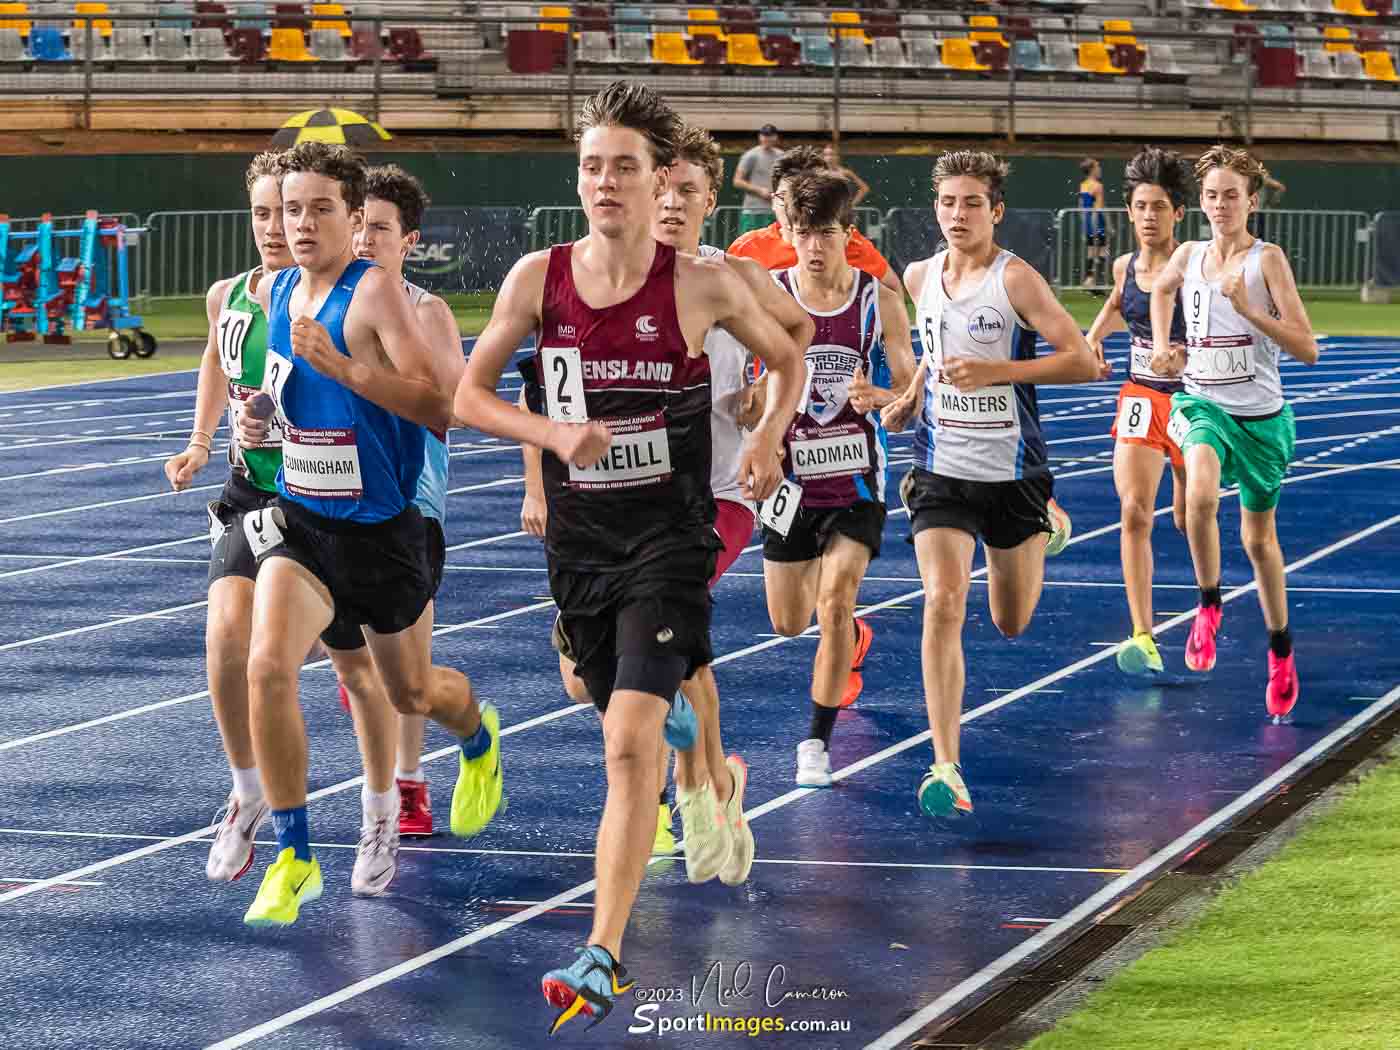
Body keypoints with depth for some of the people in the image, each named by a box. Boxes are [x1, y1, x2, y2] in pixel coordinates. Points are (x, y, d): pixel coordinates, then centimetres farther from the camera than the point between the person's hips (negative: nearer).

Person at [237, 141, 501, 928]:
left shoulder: (375, 294, -19)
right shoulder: (274, 294, 2)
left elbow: (445, 406, -29)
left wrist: (340, 365, -33)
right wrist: (254, 418, 8)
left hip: (382, 530, -4)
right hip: (300, 521, 4)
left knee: (412, 693, 17)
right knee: (268, 666, -20)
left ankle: (479, 740, 55)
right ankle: (295, 858, -9)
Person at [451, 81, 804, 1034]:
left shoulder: (702, 284, -7)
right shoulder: (538, 278, -2)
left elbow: (786, 359, 11)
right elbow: (470, 395, 6)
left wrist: (768, 440, -4)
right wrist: (555, 434, -11)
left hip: (669, 536, -4)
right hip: (579, 536, 4)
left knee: (631, 740, -17)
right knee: (627, 735, 16)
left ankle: (604, 959, -20)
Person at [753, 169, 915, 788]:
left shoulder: (879, 303, -6)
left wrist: (880, 398, -27)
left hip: (856, 476, -2)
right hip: (792, 476, 2)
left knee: (835, 603, -17)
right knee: (789, 622, 11)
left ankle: (817, 743, -6)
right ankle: (853, 639, 48)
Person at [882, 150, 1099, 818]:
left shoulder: (1016, 280, -12)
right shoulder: (919, 278, 4)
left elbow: (1085, 361, -17)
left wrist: (996, 371, -25)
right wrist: (912, 396, 9)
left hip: (1012, 473, -2)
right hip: (942, 471, 2)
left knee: (1012, 623, 14)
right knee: (942, 605, -18)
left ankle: (1043, 523, 49)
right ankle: (946, 768, -20)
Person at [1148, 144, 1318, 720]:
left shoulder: (1267, 259, -10)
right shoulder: (1188, 256, 2)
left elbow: (1307, 349, -15)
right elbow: (1161, 289, 29)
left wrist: (1248, 309, -25)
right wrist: (1162, 345, 14)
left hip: (1260, 414, -1)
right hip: (1202, 404, 1)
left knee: (1258, 537, 13)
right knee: (1200, 493, -32)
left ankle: (1281, 650, 33)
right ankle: (1208, 606, -13)